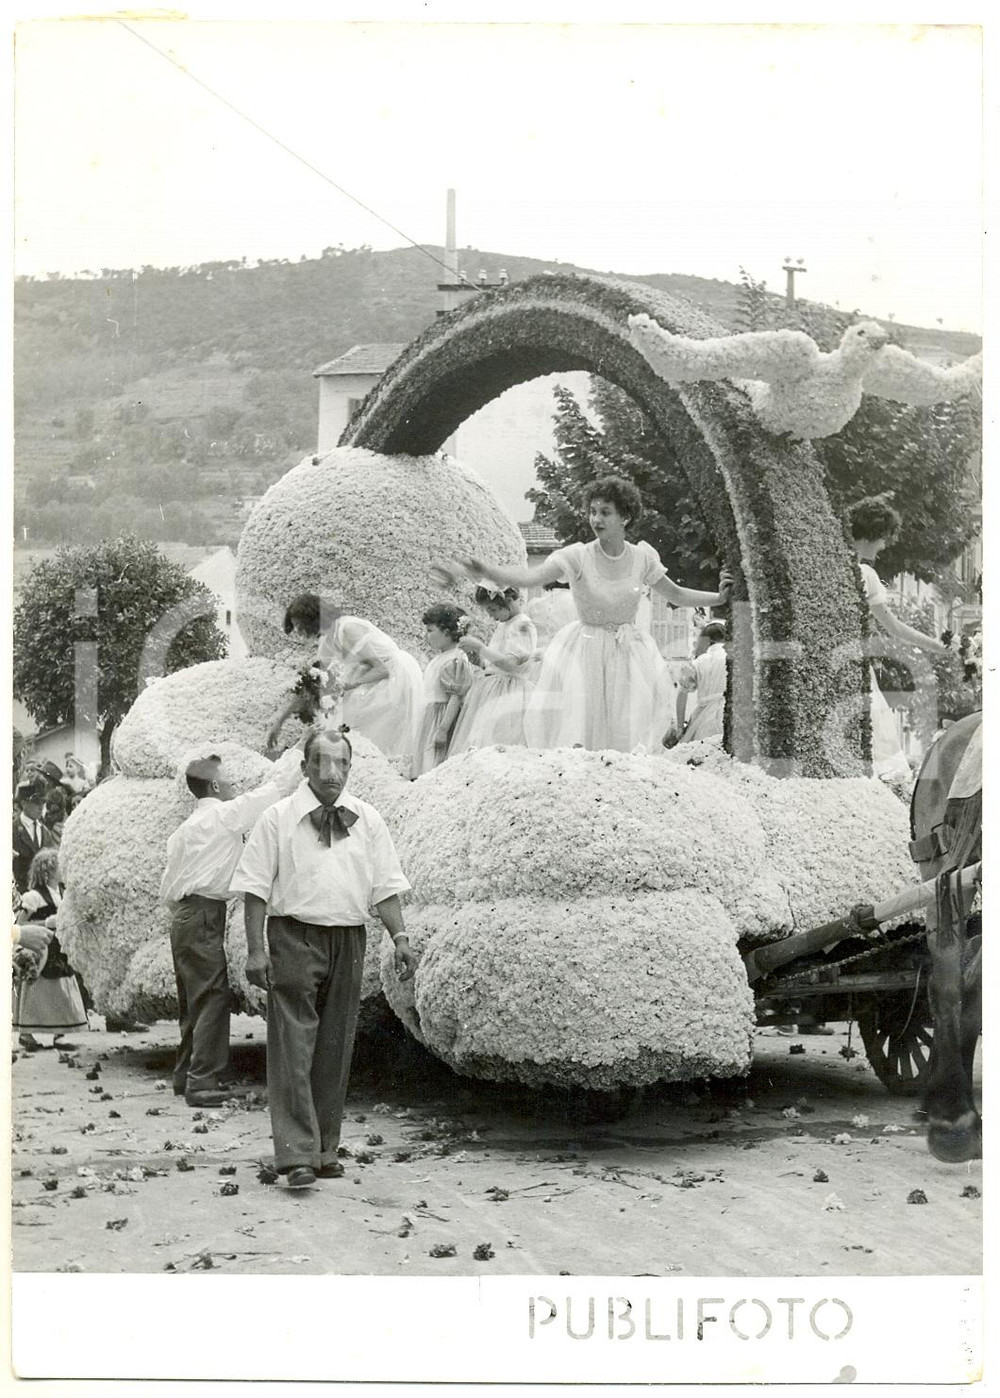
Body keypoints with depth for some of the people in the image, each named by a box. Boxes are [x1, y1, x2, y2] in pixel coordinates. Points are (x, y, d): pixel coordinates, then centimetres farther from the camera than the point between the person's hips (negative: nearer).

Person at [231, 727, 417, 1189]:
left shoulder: (366, 820, 10)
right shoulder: (279, 818, -1)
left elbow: (385, 886, 11)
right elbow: (256, 888, -2)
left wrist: (399, 937, -1)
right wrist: (256, 949, -9)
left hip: (348, 939, 4)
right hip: (295, 938, -4)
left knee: (335, 1051, 8)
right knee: (293, 1048, -9)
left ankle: (325, 1150, 17)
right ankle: (297, 1155, -13)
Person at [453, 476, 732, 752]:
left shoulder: (642, 557, -3)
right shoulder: (578, 556, -13)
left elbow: (675, 594, 12)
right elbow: (530, 576, -27)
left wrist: (719, 598, 1)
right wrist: (484, 571, -44)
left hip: (629, 655, 2)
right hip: (584, 656, -2)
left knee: (627, 739, 0)